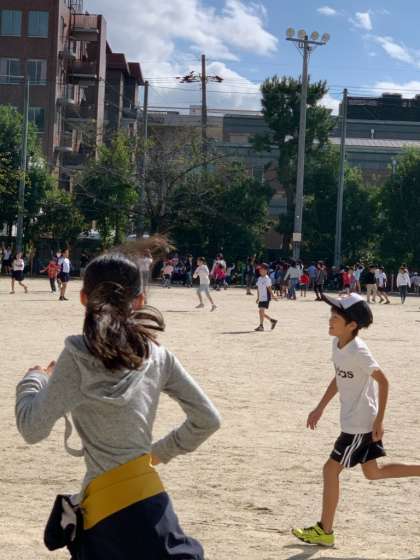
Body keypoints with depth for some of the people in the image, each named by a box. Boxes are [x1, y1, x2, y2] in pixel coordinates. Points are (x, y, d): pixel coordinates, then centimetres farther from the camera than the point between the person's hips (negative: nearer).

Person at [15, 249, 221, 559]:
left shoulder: (78, 355, -9)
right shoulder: (158, 356, 5)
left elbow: (33, 428, -10)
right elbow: (208, 419, 9)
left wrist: (33, 379, 8)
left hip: (104, 507, -4)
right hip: (147, 497, 4)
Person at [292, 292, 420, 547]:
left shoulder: (357, 351, -24)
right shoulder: (337, 343, 2)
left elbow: (383, 381, -22)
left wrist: (379, 420, -20)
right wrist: (320, 409, 15)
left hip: (361, 423, -9)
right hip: (354, 419, 9)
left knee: (331, 469, -1)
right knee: (373, 472, 18)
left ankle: (324, 531, 10)